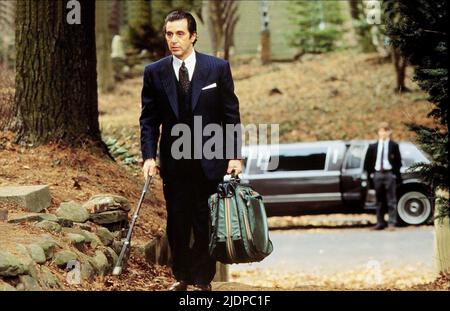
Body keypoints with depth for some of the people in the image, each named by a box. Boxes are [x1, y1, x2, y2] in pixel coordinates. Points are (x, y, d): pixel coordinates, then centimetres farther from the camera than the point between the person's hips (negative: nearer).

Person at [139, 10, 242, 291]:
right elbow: (149, 119, 5)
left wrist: (235, 156, -6)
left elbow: (231, 115, -1)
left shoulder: (218, 68, -3)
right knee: (177, 223, 8)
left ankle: (203, 279, 14)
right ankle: (182, 276, 23)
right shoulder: (154, 73, 1)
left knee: (205, 223, 3)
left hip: (210, 161, -2)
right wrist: (149, 156, -6)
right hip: (174, 162, 2)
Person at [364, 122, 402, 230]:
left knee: (391, 200, -6)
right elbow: (368, 162, 13)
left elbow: (398, 161, 0)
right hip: (377, 174, 3)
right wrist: (370, 173, 4)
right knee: (379, 200, 8)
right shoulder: (373, 147, 10)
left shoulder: (394, 146, 1)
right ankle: (380, 222, 12)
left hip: (390, 174, -3)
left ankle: (393, 222, -6)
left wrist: (396, 174, -8)